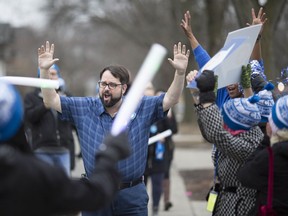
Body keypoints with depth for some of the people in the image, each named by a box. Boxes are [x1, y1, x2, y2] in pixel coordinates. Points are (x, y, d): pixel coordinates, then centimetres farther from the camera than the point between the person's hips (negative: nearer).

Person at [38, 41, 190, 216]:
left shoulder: (142, 108, 2)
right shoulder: (85, 108, 4)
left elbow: (171, 99, -6)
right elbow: (51, 101, 3)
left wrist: (180, 72, -23)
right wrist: (44, 70, -10)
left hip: (133, 195, -1)